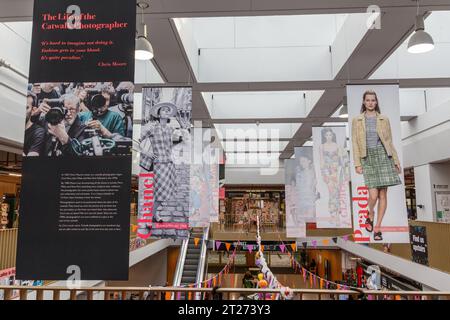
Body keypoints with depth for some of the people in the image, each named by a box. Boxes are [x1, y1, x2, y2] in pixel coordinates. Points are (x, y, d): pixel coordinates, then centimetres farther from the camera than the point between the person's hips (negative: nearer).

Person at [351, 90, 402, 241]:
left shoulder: (384, 119, 9)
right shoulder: (357, 120, 6)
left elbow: (389, 141, 11)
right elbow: (355, 143, 2)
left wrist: (396, 161, 7)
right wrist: (357, 164, -5)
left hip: (383, 156, 2)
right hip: (368, 158, -2)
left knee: (383, 194, 0)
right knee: (373, 195, -12)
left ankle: (377, 228, 12)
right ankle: (370, 215, 21)